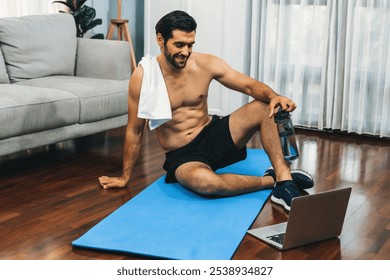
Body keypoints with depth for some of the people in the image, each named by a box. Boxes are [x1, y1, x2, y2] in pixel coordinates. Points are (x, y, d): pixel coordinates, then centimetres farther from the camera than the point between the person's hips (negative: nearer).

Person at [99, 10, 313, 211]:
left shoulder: (206, 64, -6)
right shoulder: (143, 77, -14)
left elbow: (251, 85, -7)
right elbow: (134, 131, -4)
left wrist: (274, 96, -31)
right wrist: (125, 177, 3)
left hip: (214, 136, 4)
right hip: (182, 156, -3)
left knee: (264, 106, -17)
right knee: (205, 182, -39)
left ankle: (284, 178, -21)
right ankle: (271, 180, -15)